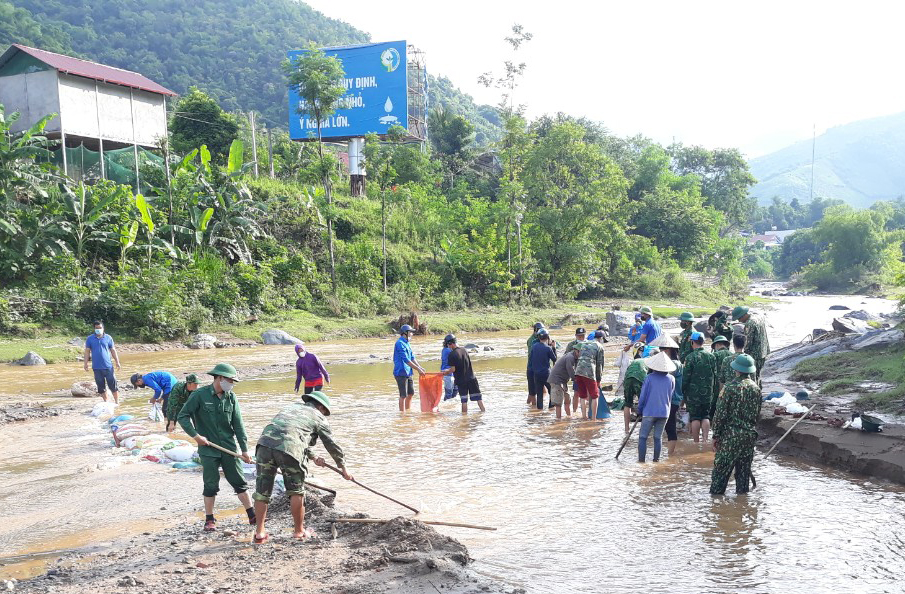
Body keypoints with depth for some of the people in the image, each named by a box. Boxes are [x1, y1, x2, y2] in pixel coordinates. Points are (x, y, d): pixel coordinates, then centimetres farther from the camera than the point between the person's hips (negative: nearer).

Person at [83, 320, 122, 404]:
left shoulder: (108, 338, 5)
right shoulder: (90, 339, 5)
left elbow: (113, 350, 8)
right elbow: (87, 351, 6)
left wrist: (117, 362, 4)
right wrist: (86, 363, -2)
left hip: (108, 366, -1)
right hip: (96, 367, 1)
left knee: (113, 384, -2)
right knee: (101, 386, 8)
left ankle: (117, 402, 6)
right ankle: (105, 402, 18)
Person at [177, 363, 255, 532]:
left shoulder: (231, 397, 2)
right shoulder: (200, 395, -9)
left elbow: (238, 425, 2)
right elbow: (182, 416, -7)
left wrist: (244, 450, -1)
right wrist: (195, 435, -16)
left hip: (229, 447, 3)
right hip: (208, 449, -3)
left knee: (239, 481, 6)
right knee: (211, 485, 1)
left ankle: (252, 515, 12)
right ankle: (209, 519, 16)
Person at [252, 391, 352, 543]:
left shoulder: (294, 405, 34)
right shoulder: (318, 418, 19)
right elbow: (332, 445, 24)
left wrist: (313, 457, 45)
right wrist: (343, 468, 36)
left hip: (265, 442, 5)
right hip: (289, 449, -5)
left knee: (262, 491, 13)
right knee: (296, 492, 12)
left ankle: (259, 533, 18)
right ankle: (299, 531, 23)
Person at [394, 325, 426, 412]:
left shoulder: (407, 343, 15)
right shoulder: (400, 343, -15)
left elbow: (412, 358, 16)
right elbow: (406, 360, -20)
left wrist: (420, 367, 3)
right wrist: (418, 369, -19)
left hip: (408, 372, 9)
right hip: (401, 373, -9)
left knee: (411, 393, 14)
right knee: (403, 395, -5)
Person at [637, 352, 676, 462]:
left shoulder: (649, 378, -9)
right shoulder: (671, 379, 0)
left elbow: (642, 396, -5)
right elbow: (670, 396, 11)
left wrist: (639, 411, 5)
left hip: (649, 412, -3)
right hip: (664, 412, 3)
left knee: (642, 437, 4)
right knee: (658, 437, 11)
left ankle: (641, 460, 2)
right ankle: (656, 460, 13)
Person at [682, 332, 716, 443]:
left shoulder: (690, 357, -12)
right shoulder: (711, 356, 3)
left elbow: (686, 376, -10)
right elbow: (715, 375, 10)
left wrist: (683, 391, 0)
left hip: (693, 393, -4)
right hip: (708, 393, 4)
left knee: (695, 418, 3)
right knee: (706, 417, 11)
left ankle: (696, 443, 6)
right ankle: (705, 440, 4)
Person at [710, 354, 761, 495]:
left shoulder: (730, 388, -14)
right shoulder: (756, 388, 4)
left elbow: (720, 414, -13)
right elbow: (757, 413, 12)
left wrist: (716, 436, -5)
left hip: (730, 436, -5)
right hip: (750, 436, 5)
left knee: (721, 469, 2)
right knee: (744, 470, 13)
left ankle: (716, 495, 5)